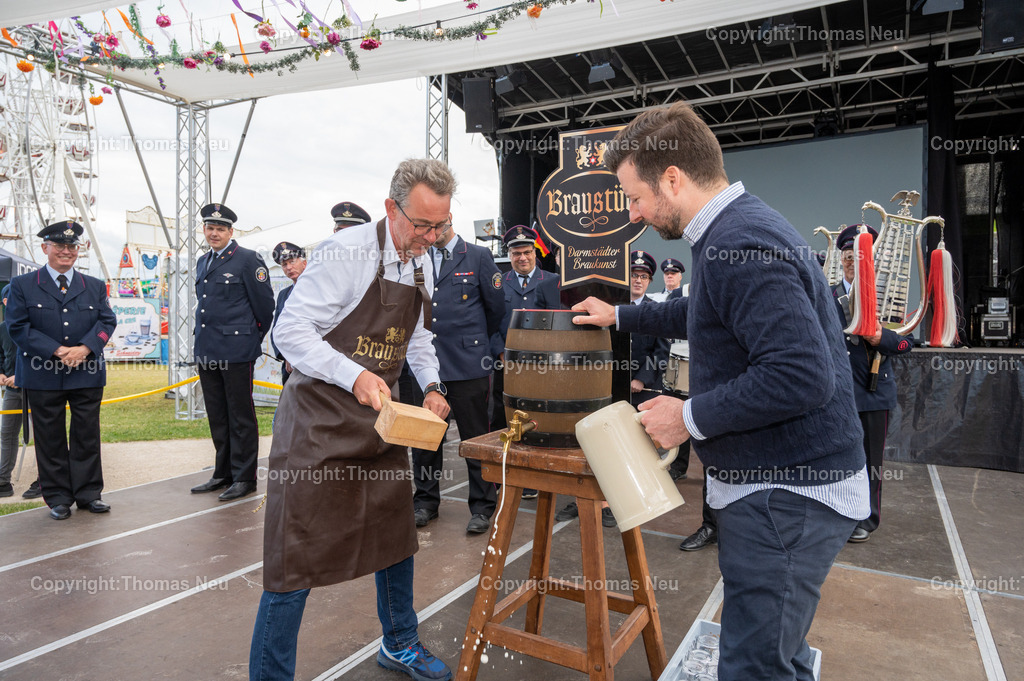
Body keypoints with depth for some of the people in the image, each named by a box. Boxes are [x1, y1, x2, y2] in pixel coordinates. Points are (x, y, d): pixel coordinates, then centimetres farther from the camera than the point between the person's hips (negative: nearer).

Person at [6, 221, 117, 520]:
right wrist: (57, 351, -15)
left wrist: (85, 348, -14)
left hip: (87, 374, 2)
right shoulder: (22, 285, 4)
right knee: (50, 439, 6)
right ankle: (58, 498, 16)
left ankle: (88, 493, 16)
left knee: (87, 435, 5)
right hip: (43, 376, -1)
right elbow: (18, 326, -4)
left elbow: (107, 321, 3)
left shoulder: (95, 286, 12)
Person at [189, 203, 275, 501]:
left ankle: (244, 477, 9)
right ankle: (223, 474, 25)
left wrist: (255, 337, 3)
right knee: (217, 417, 14)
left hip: (236, 350, -7)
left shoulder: (249, 260, -7)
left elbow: (265, 304, -6)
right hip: (206, 351, 8)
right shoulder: (203, 262, 16)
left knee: (240, 416, 0)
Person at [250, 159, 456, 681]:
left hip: (379, 416, 8)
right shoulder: (347, 251, -16)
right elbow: (291, 331, -18)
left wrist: (431, 387, 3)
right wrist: (354, 375, -30)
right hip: (319, 418, -7)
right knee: (298, 554, -2)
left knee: (395, 533, 18)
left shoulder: (423, 265, 8)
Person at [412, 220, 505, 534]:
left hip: (467, 363, -3)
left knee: (475, 437, 4)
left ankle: (481, 507, 17)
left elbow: (496, 307, 7)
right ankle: (426, 502, 27)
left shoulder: (478, 256, 1)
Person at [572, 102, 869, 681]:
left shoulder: (741, 246, -23)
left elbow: (801, 375, -30)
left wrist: (690, 417, -20)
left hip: (787, 496, -11)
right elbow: (702, 313, 30)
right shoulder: (741, 226, 12)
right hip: (783, 485, 11)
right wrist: (620, 316, 34)